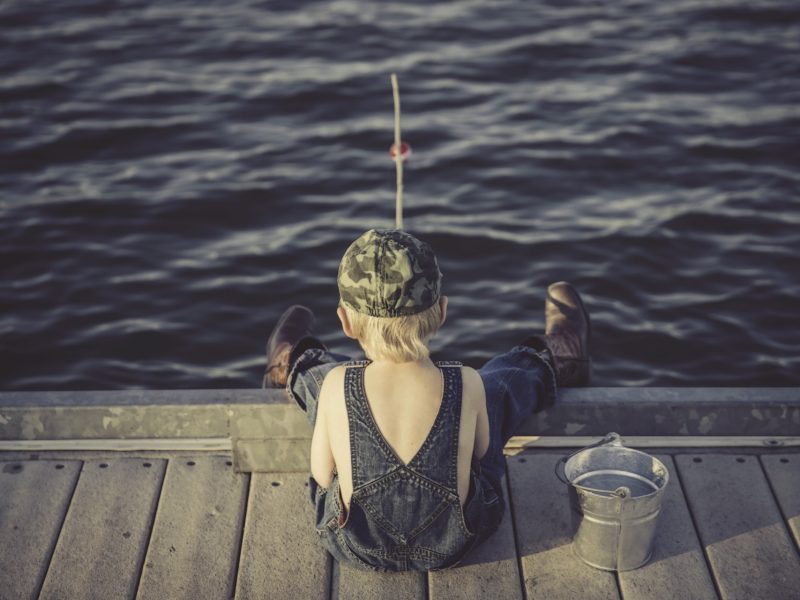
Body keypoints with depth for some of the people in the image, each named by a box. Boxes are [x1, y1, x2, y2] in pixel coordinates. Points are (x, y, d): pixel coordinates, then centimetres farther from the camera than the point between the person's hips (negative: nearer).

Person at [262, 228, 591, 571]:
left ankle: (294, 371, 63)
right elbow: (480, 453, -5)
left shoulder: (335, 385, -26)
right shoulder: (468, 386, -25)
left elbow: (322, 475, -11)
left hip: (354, 548, 1)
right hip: (453, 546, 0)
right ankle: (551, 365, 57)